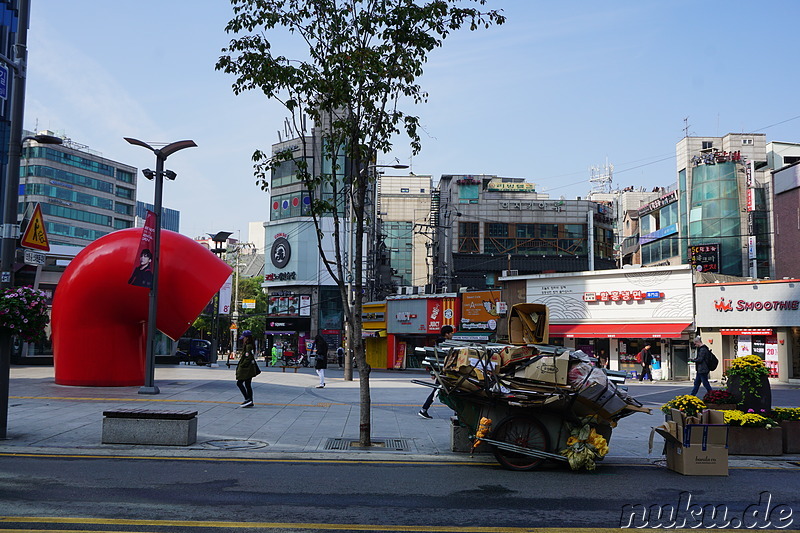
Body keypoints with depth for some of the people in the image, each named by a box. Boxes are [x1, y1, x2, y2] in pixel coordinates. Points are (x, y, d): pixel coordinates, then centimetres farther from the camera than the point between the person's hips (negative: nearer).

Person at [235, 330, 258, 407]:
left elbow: (248, 358, -22)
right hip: (250, 369, 10)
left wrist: (241, 366, -16)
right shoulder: (251, 346, 14)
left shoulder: (248, 346, -16)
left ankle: (247, 399, -10)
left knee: (239, 383, -6)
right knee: (248, 384, 11)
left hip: (246, 368, -10)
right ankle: (250, 402, 13)